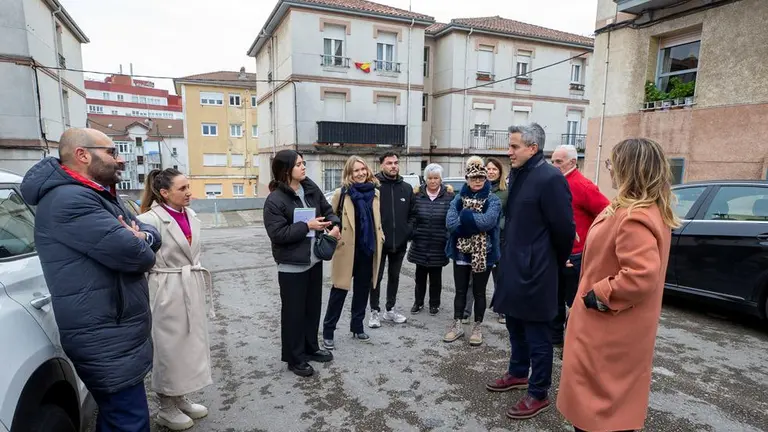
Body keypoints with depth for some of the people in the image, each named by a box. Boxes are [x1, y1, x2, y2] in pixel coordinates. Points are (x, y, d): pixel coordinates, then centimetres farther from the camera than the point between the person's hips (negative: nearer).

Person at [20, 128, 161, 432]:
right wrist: (137, 244, -3)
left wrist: (139, 238, -10)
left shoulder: (101, 197, 15)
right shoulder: (69, 199, -20)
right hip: (108, 341, -10)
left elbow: (153, 236, 14)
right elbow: (133, 253, -28)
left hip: (117, 334, 10)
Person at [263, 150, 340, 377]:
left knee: (313, 306, 18)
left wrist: (334, 225, -9)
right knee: (294, 311, 6)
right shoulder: (275, 200, -18)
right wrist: (307, 226, -22)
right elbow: (277, 233, -22)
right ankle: (294, 358, 23)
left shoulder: (311, 188, 2)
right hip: (292, 265, -7)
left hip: (314, 259, 7)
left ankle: (311, 348, 37)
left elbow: (327, 210, 11)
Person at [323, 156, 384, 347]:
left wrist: (379, 237, 12)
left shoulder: (375, 193, 6)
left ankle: (357, 327, 29)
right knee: (340, 290, 2)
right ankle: (328, 331, 15)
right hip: (347, 249, -5)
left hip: (368, 249, 5)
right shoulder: (341, 193, -8)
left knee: (362, 290, 14)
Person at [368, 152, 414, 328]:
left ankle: (390, 309, 29)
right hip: (379, 241, -4)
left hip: (399, 242, 4)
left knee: (394, 277, 15)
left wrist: (407, 231, -2)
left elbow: (411, 214, 11)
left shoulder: (407, 188, 7)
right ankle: (375, 311, 19)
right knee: (377, 278, 6)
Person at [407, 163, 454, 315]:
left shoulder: (448, 195, -4)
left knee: (436, 276, 12)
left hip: (438, 245, -1)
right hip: (420, 244, 1)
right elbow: (410, 215, 5)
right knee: (420, 274, 14)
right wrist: (410, 233, -2)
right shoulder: (417, 194, 0)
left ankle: (434, 304, 28)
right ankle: (418, 302, 30)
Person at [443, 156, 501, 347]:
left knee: (479, 292, 10)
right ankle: (457, 325, 24)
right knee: (460, 291, 12)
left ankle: (477, 327, 24)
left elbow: (488, 221, -24)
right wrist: (475, 223, -16)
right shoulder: (458, 199, 3)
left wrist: (465, 217, -16)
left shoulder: (493, 200, -4)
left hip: (483, 253, -2)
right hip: (461, 252, 2)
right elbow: (450, 223, -12)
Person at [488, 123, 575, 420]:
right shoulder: (516, 174, 8)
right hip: (513, 266, 9)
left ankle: (539, 394, 21)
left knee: (537, 335, 6)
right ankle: (518, 373, 41)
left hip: (535, 271, -9)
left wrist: (557, 262, -1)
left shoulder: (550, 178, -19)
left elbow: (564, 228, -16)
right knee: (516, 327, 22)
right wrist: (510, 258, 17)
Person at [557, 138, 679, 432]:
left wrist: (598, 295, -24)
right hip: (619, 328, 10)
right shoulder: (652, 210, 6)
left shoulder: (634, 218, -27)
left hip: (610, 331, -10)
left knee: (598, 405, 6)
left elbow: (641, 275, -36)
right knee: (616, 397, 26)